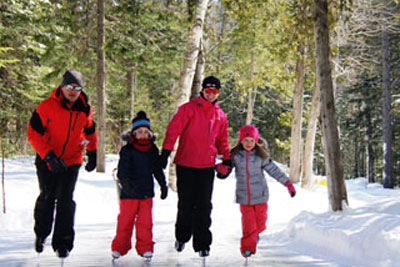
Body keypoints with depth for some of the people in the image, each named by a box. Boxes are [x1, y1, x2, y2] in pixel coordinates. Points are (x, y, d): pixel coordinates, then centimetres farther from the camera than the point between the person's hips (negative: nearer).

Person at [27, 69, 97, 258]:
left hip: (71, 162, 2)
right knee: (46, 198, 8)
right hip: (47, 161, -1)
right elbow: (33, 133, -17)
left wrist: (92, 154, 17)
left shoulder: (84, 110, -1)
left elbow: (90, 131, 19)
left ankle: (62, 243, 3)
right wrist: (48, 155, -25)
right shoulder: (47, 106, -14)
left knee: (65, 200, -6)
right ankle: (41, 234, 33)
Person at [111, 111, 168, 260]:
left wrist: (163, 185, 20)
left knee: (145, 221, 3)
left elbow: (157, 169, 19)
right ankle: (119, 247, 16)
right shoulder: (127, 150, -5)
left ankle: (145, 247, 13)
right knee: (125, 220, 3)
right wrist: (124, 182, -32)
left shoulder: (153, 150, 9)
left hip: (146, 192, 3)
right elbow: (123, 168, -15)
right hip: (129, 193, -3)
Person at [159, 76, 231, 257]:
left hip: (207, 166, 3)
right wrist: (166, 151, -20)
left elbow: (222, 140, 21)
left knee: (204, 206, 2)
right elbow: (174, 129, -11)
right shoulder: (188, 108, -3)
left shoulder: (220, 115, 11)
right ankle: (181, 237, 28)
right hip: (186, 164, -3)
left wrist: (226, 159, 14)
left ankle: (202, 243, 9)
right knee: (186, 203, 6)